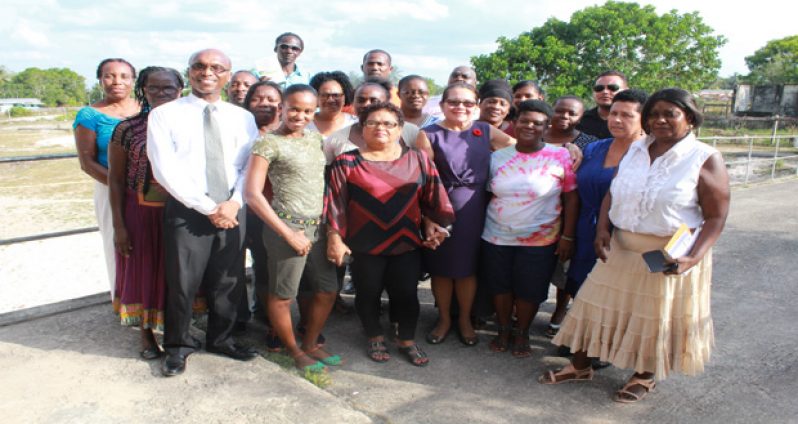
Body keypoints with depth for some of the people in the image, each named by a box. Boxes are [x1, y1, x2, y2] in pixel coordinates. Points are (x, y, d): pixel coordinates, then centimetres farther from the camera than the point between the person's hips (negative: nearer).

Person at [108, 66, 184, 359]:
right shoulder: (127, 129, -5)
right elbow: (115, 180, -3)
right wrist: (118, 226, -5)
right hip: (141, 213, -1)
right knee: (143, 272, 11)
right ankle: (147, 334, 30)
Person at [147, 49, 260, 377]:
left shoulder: (242, 118, 9)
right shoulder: (164, 115, -1)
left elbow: (251, 165, 4)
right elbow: (166, 170, -9)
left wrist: (234, 203, -12)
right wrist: (209, 207, -13)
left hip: (233, 210, 3)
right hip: (186, 210, -3)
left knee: (228, 281, 12)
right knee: (182, 282, 5)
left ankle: (220, 339, 34)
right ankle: (177, 346, 28)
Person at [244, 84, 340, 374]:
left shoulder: (314, 137, 11)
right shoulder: (269, 143, -8)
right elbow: (253, 194, -13)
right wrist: (288, 234, -14)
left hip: (318, 226, 7)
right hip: (289, 226, -7)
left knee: (328, 289, 15)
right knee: (282, 295, 6)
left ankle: (310, 344, 34)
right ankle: (294, 350, 27)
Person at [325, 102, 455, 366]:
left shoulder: (418, 160, 1)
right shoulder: (347, 162, -5)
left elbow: (431, 198, 7)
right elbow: (336, 203, -4)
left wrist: (432, 225, 3)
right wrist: (335, 238, -6)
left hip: (407, 244, 2)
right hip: (364, 246, -1)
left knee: (406, 294, 10)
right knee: (368, 295, 13)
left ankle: (407, 340, 30)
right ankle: (375, 339, 34)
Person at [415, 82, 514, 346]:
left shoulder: (485, 131, 5)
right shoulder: (429, 135, -4)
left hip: (473, 210, 2)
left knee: (467, 266, 12)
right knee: (440, 267, 11)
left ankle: (465, 320, 33)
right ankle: (444, 319, 32)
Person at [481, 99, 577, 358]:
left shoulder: (560, 157, -9)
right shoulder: (498, 157, 1)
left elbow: (571, 198, -7)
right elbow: (487, 193, 8)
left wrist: (567, 236, -9)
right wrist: (480, 227, 2)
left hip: (540, 240, -2)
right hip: (497, 237, 3)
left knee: (529, 290, 10)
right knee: (500, 286, 14)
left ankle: (522, 334, 34)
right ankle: (503, 330, 36)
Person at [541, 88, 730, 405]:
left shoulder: (706, 159, -10)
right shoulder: (635, 150, 4)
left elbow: (716, 216, -11)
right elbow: (612, 194, 9)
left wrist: (694, 258, -23)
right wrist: (602, 230, -6)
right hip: (622, 249, 4)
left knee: (658, 317, 11)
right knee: (598, 306, 10)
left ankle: (645, 375, 35)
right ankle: (580, 366, 29)